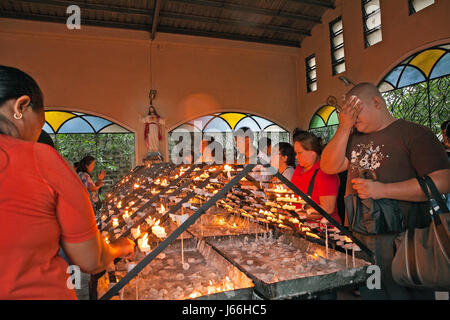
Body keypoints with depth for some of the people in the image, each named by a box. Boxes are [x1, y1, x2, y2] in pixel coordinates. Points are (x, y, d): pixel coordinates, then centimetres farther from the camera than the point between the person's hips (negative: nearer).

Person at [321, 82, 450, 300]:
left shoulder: (414, 133, -7)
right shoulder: (353, 138, 11)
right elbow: (329, 167, 0)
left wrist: (382, 190, -20)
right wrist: (344, 128, -7)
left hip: (401, 243, -5)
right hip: (359, 240, 5)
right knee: (368, 294, 18)